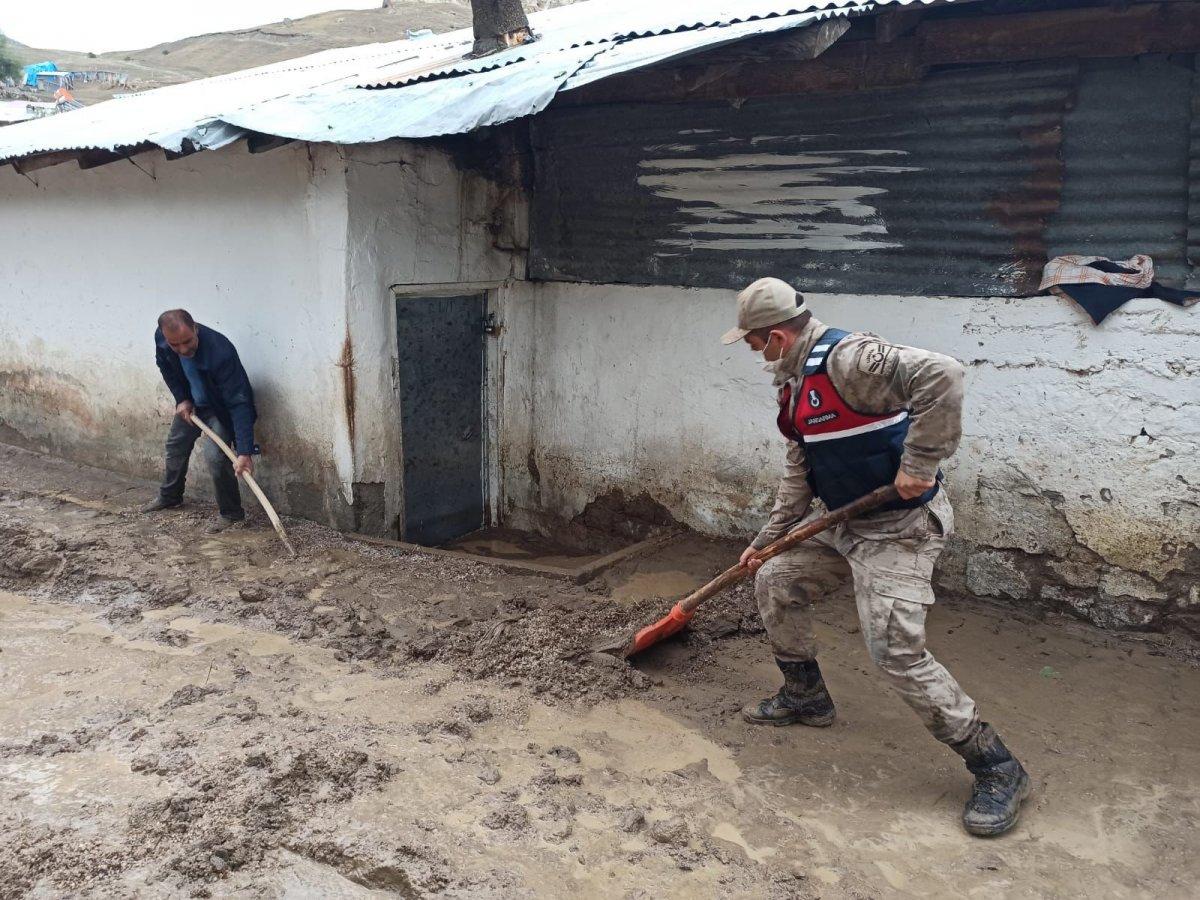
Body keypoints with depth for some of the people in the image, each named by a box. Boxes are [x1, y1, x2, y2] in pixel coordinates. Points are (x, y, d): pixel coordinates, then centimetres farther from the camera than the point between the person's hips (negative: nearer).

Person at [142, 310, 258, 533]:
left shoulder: (220, 352, -42)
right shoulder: (161, 337, -24)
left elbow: (238, 403, -42)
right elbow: (166, 366, 2)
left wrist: (244, 452, -46)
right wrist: (181, 399, -6)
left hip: (221, 407, -6)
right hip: (191, 403, 6)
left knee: (215, 455, -22)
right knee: (175, 445, 20)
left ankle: (231, 513, -1)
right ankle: (169, 497, 46)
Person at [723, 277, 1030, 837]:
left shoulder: (847, 358, -24)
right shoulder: (796, 383, 10)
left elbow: (940, 374, -37)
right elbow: (798, 472, 17)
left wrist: (919, 464, -30)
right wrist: (768, 538, 16)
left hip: (899, 525, -10)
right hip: (843, 519, 10)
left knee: (896, 649, -15)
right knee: (774, 581, 15)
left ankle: (997, 769, 0)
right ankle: (806, 697, 34)